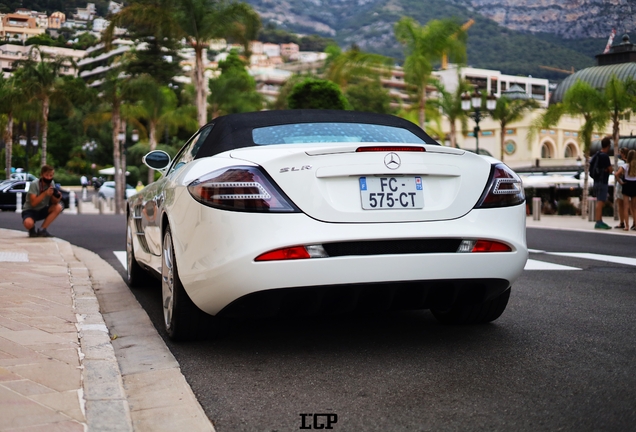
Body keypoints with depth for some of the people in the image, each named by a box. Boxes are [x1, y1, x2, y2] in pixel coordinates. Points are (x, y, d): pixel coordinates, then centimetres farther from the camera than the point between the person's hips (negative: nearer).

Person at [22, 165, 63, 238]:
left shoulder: (51, 184, -3)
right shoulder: (34, 185, -18)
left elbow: (54, 202, -5)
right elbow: (33, 203, -24)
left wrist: (57, 197, -28)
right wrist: (45, 193, -34)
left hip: (42, 210, 6)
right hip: (30, 210, -6)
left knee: (58, 208, -22)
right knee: (28, 223, -39)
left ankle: (42, 230, -13)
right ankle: (32, 229, 2)